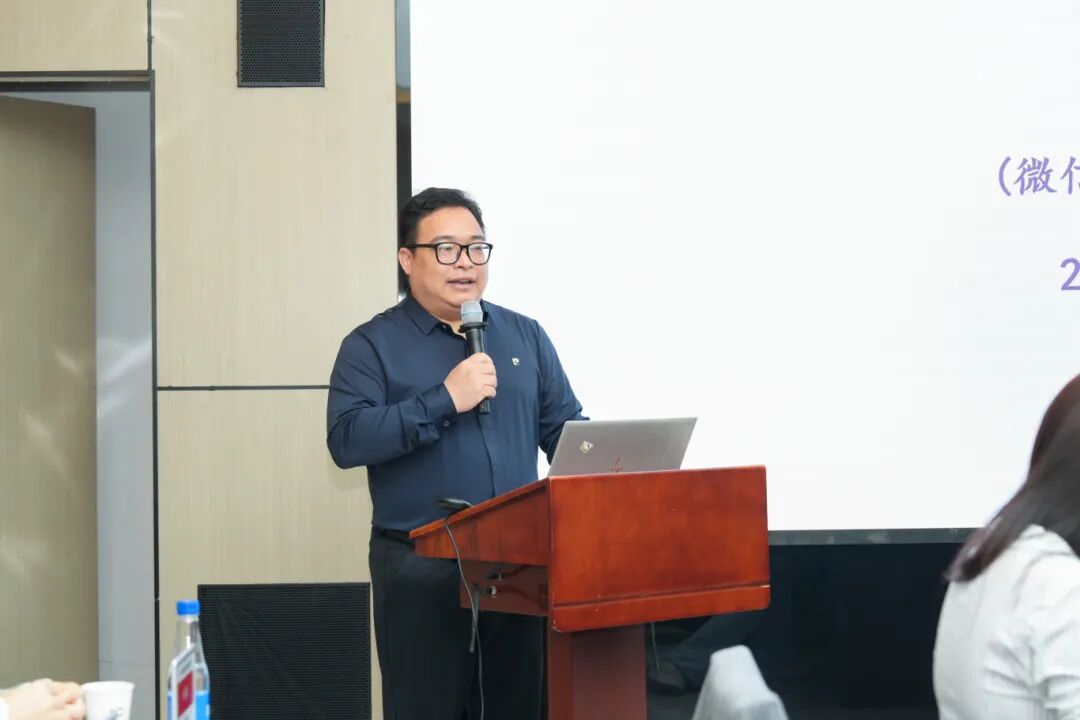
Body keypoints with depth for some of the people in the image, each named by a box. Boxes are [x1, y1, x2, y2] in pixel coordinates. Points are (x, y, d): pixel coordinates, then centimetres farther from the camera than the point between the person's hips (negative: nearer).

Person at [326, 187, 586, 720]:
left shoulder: (525, 336, 13)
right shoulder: (372, 345, -1)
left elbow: (567, 431, 12)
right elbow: (347, 440, -13)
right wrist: (444, 401, -17)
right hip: (421, 568, -4)